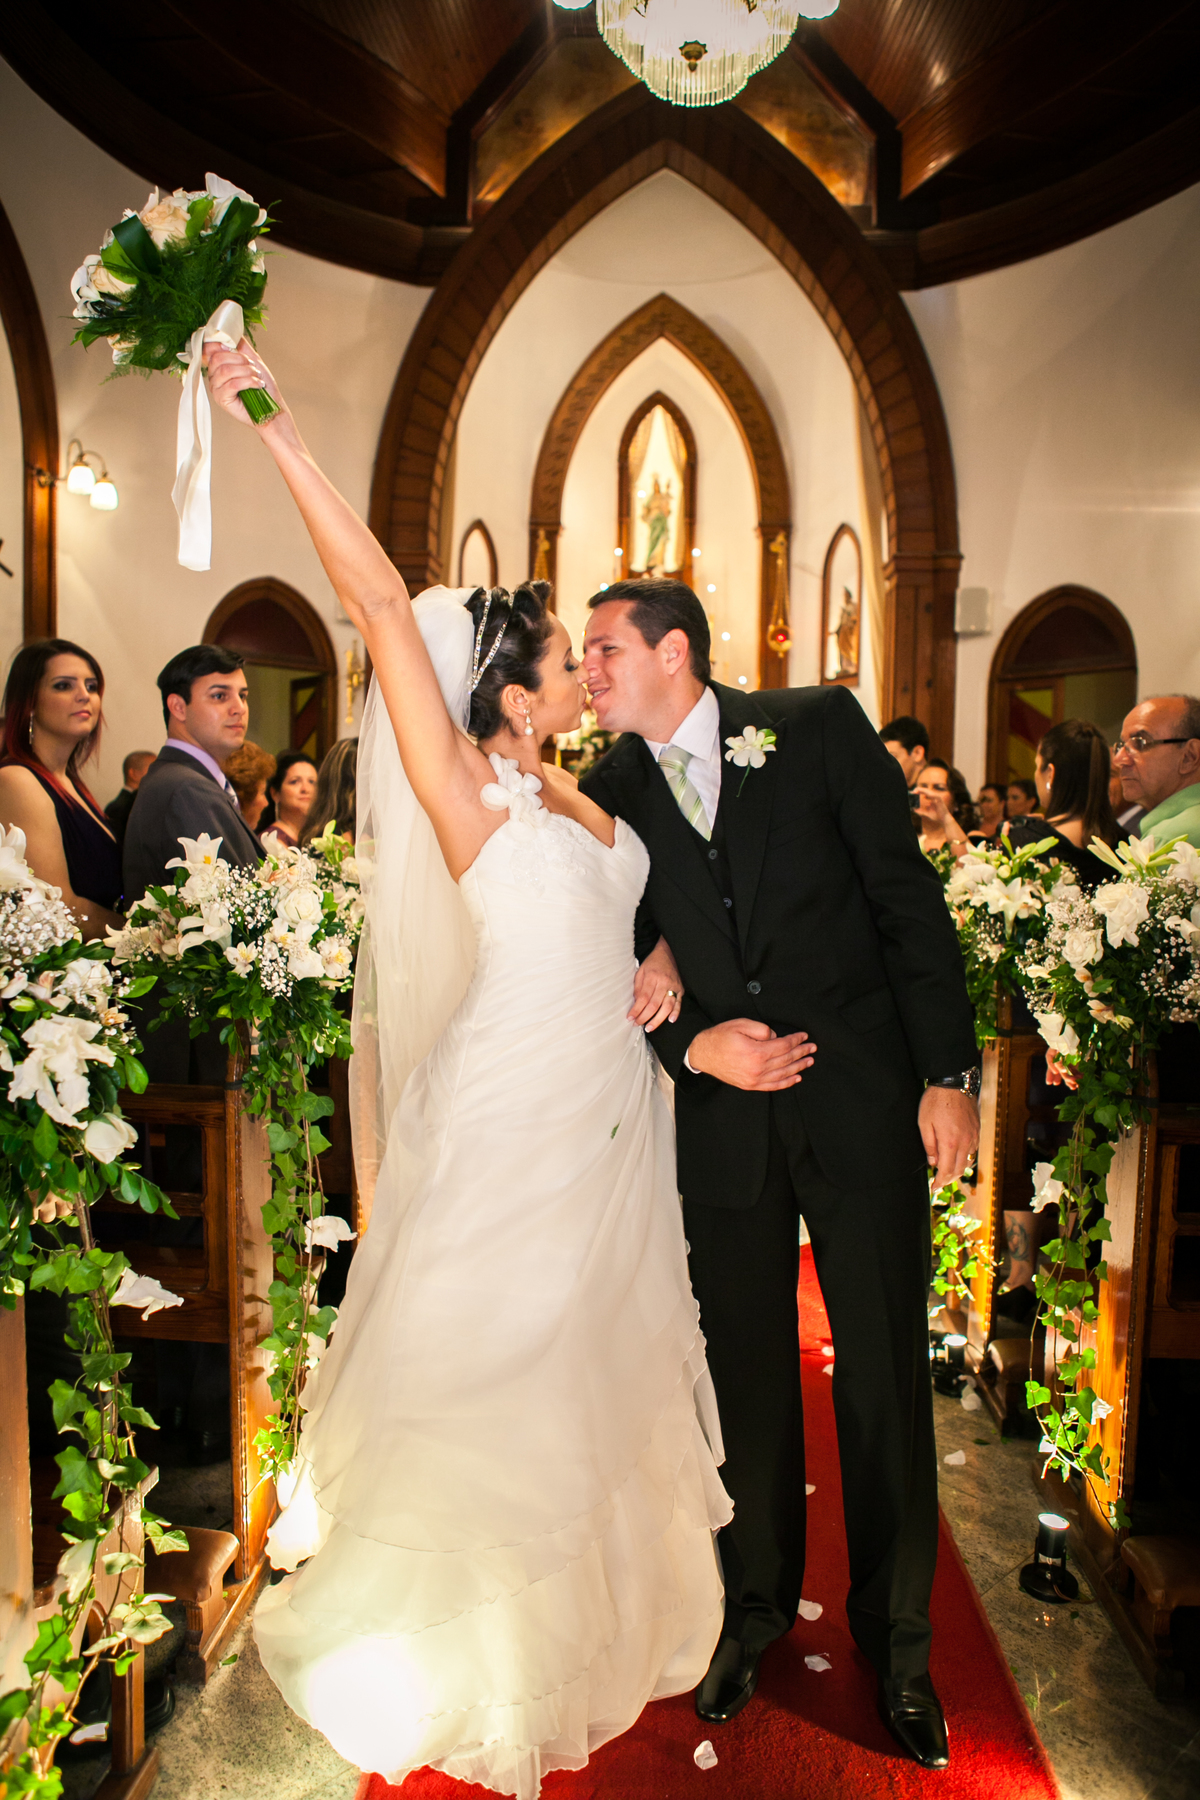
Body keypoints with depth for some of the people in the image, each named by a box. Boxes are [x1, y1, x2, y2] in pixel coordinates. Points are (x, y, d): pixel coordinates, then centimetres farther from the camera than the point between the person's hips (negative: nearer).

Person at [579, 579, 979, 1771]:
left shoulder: (818, 725, -4)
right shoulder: (612, 791, 3)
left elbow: (909, 899, -5)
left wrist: (948, 1071, -8)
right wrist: (692, 1046, -10)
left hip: (864, 1099, -2)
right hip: (724, 1118, 2)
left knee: (885, 1377, 9)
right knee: (745, 1373, 13)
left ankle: (895, 1636, 32)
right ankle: (754, 1605, 37)